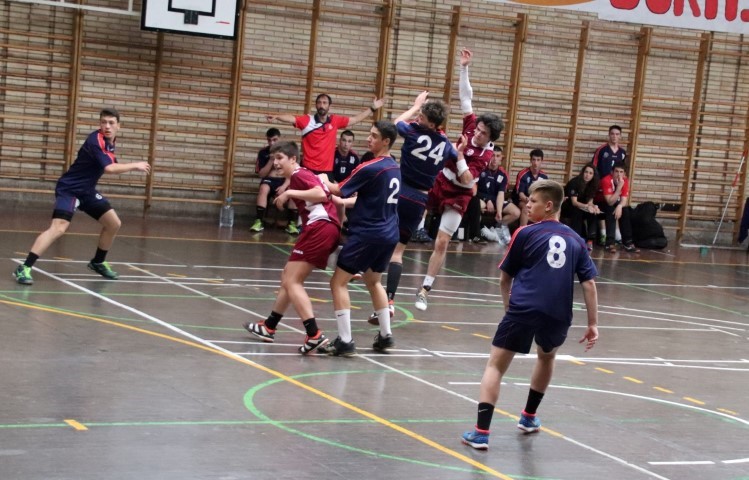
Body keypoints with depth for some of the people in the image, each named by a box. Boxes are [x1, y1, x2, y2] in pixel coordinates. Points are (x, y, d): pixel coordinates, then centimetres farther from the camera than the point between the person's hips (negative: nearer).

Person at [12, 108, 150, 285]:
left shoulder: (109, 141, 5)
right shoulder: (96, 140, -23)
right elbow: (109, 168, -33)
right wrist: (135, 165, -24)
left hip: (87, 190, 9)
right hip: (69, 189, -9)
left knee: (114, 223, 13)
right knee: (59, 228, -26)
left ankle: (98, 262, 32)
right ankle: (24, 268, -27)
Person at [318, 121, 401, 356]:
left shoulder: (369, 168, -16)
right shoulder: (395, 168, 8)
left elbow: (340, 191, -4)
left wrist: (324, 181, 14)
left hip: (366, 235, -8)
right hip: (389, 234, 8)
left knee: (339, 282, -2)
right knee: (373, 282, 26)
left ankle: (345, 341, -7)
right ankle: (386, 336, 26)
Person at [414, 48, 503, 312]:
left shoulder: (486, 155, -20)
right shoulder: (471, 126, -9)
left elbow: (467, 180, -27)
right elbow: (466, 97, -7)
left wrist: (459, 153, -31)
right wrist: (464, 67, -13)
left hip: (457, 196, -4)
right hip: (437, 183, 4)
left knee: (441, 243, -4)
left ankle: (424, 290, 4)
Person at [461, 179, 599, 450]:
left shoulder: (526, 234, 8)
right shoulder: (575, 240, 15)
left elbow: (505, 279, 13)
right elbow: (589, 283, 10)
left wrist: (509, 307, 29)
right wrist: (593, 323, 12)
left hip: (523, 308, -4)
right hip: (558, 315, 4)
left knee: (495, 365, 2)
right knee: (546, 357, 33)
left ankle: (481, 432, -11)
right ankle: (529, 417, 43)